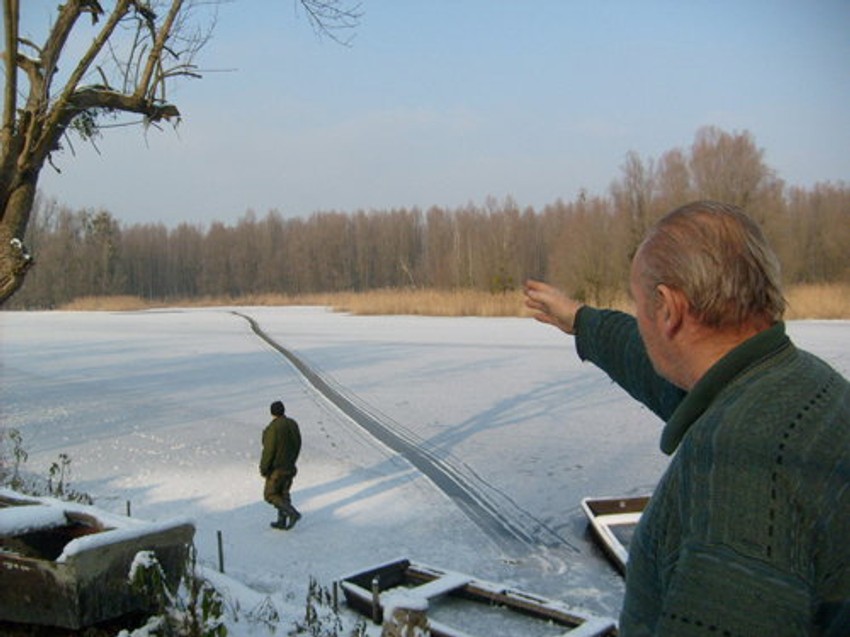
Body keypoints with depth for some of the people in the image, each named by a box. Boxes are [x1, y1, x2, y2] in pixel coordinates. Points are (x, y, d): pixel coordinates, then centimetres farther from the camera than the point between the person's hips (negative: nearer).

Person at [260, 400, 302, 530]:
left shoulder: (273, 428, -24)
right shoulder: (293, 424, -2)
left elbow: (269, 451, -22)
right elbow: (297, 445, 8)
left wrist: (263, 468, -11)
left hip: (277, 468, -7)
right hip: (290, 466, 7)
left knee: (270, 495, 6)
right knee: (283, 493, 18)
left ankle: (292, 513, -6)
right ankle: (282, 521, 23)